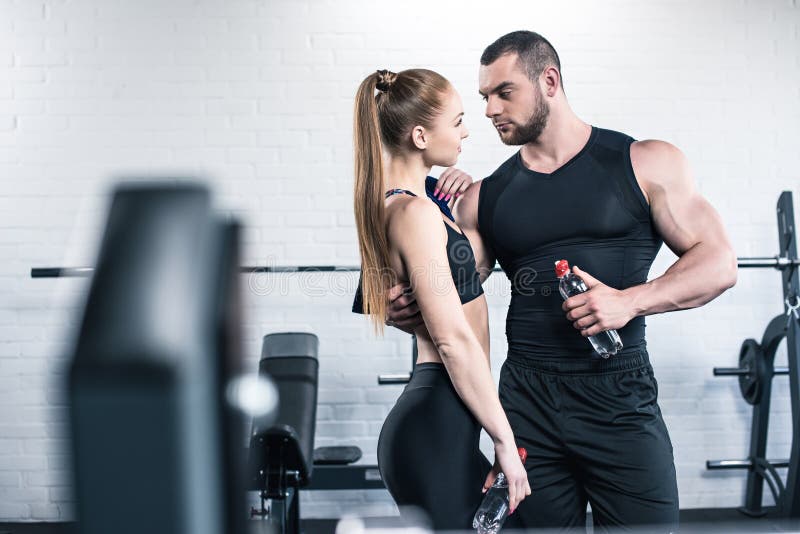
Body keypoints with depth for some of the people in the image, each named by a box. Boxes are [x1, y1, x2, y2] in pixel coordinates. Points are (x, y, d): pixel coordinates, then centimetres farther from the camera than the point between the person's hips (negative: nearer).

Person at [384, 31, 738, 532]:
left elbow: (718, 262, -1)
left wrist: (630, 300, -16)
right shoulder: (485, 197, 10)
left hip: (619, 397, -2)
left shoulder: (645, 164, 2)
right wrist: (409, 310, -13)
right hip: (527, 401, 3)